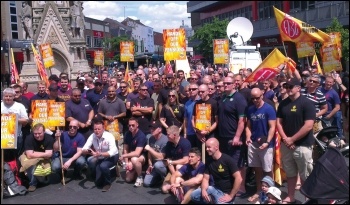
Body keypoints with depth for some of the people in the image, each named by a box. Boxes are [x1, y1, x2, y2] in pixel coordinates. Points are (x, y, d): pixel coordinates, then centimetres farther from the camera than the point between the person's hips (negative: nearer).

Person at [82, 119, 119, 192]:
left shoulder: (109, 136, -25)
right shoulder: (92, 136, -14)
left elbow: (112, 152, -35)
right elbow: (83, 150, -17)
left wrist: (100, 154, -49)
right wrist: (88, 151, -41)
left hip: (111, 157, -3)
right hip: (100, 158, 3)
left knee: (103, 166, -35)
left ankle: (108, 183, -9)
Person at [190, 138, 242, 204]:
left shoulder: (227, 159, -18)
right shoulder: (209, 162, 3)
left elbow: (239, 178, -22)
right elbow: (205, 179, 5)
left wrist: (231, 196, -20)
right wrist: (203, 190, -17)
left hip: (226, 193, -6)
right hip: (215, 188, 6)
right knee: (193, 195, -5)